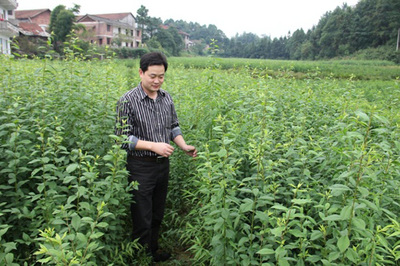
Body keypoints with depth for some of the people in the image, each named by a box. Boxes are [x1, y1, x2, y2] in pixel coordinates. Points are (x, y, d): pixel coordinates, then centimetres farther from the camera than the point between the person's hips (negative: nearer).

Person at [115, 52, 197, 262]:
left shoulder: (166, 98, 4)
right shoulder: (128, 101, -15)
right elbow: (123, 137, -15)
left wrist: (184, 145, -3)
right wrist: (153, 145, -24)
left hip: (163, 164, 6)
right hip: (141, 167, -6)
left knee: (157, 215, 21)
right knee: (142, 219, 7)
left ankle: (153, 251, 43)